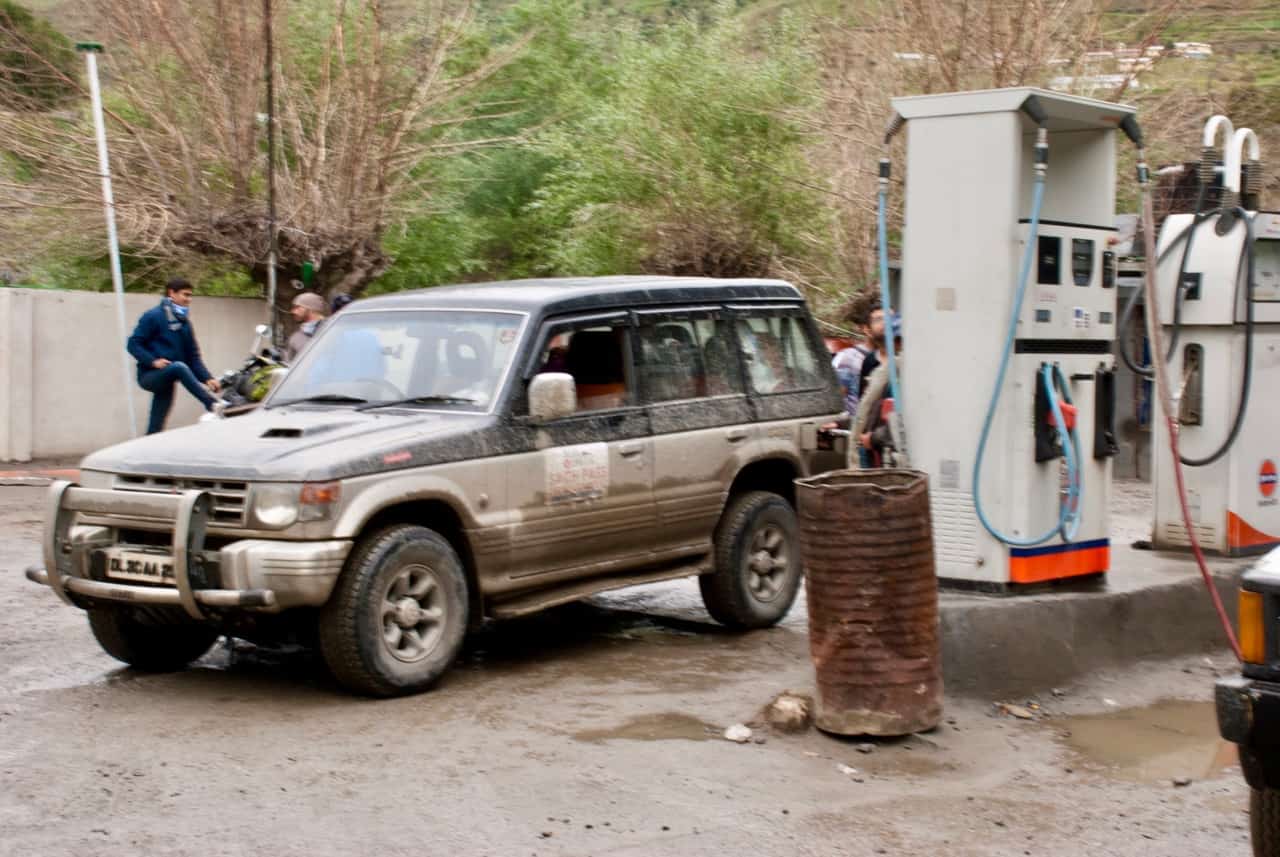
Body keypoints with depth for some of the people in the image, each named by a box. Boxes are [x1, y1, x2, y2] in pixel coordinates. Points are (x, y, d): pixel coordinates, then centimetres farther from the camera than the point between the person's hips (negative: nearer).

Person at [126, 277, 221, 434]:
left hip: (164, 380, 7)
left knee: (155, 430, 5)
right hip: (149, 376, -7)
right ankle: (214, 406, -45)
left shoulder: (184, 323, 13)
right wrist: (153, 361, -24)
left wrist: (207, 378, -3)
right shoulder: (153, 316, -7)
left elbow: (193, 356, 11)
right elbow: (133, 344, -11)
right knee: (179, 367, -35)